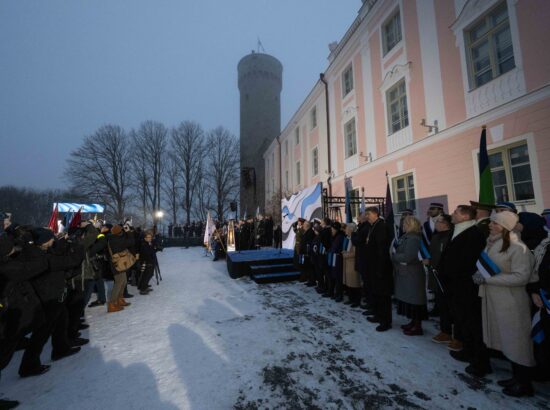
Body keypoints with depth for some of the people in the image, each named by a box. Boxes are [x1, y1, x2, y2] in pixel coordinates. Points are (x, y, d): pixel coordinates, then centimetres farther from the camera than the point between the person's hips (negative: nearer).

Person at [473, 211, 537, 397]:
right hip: (494, 299, 7)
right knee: (506, 340, 18)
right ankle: (516, 377, 34)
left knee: (516, 341, 8)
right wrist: (480, 275, -3)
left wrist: (488, 279, -21)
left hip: (511, 301, -7)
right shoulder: (492, 243, 5)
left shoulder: (518, 247, -16)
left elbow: (521, 277, -19)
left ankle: (525, 383, 26)